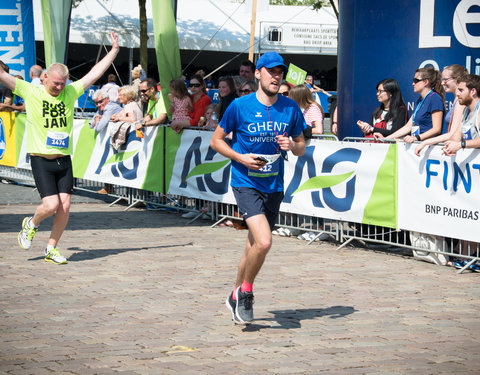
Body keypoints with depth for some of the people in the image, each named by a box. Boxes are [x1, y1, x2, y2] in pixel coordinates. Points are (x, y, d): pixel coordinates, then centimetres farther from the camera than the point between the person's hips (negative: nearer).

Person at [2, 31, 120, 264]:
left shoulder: (70, 93, 7)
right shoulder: (30, 92, -3)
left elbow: (95, 73, 12)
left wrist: (114, 50, 10)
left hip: (64, 159, 4)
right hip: (41, 159, -4)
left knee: (65, 206, -1)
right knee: (51, 205, -12)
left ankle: (51, 249, 15)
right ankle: (31, 225, 21)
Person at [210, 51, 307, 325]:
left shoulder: (290, 108, 3)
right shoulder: (240, 106, -7)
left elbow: (301, 147, 13)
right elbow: (216, 140, 2)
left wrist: (293, 145, -11)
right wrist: (241, 158, -13)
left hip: (274, 186, 5)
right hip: (246, 183, -5)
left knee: (255, 245, 14)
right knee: (264, 242, -22)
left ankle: (236, 297, 33)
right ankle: (246, 291, 2)